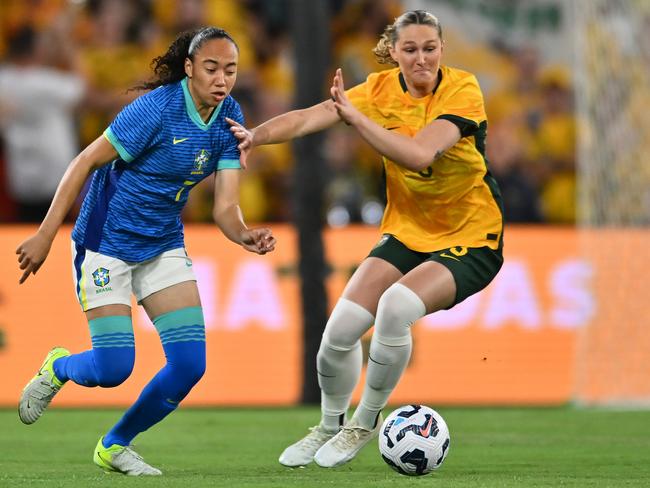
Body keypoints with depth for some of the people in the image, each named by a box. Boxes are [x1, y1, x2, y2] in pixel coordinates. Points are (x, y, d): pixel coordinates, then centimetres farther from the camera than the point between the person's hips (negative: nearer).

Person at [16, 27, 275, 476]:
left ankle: (115, 447, 17)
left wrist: (246, 235, -30)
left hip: (163, 245, 6)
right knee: (113, 368, -12)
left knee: (190, 364, -5)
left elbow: (225, 206, -7)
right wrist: (45, 236, -18)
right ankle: (58, 369, 25)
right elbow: (85, 163, -17)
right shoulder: (158, 107, -23)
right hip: (106, 240, -6)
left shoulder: (229, 117, -5)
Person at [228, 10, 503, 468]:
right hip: (407, 232, 5)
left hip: (469, 240, -5)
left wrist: (355, 116, -34)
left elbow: (419, 154, -33)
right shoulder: (383, 89, -5)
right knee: (341, 327, -11)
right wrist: (258, 134, -36)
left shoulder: (462, 89, -18)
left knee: (396, 306, -31)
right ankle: (329, 426, 19)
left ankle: (365, 424, -7)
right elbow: (312, 116, -18)